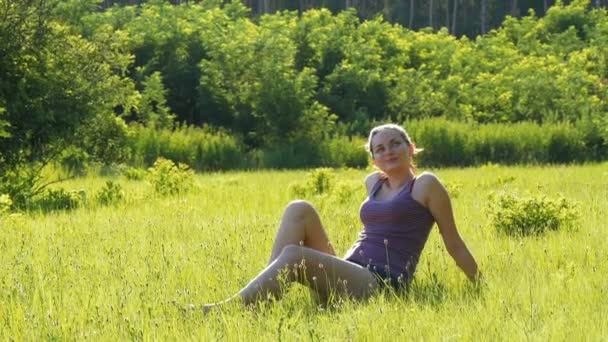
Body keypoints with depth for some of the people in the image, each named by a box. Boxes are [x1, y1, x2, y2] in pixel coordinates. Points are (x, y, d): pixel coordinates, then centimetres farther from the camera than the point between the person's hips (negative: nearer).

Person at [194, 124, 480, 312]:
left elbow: (454, 244, 6)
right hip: (345, 276, 7)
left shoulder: (425, 185, 3)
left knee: (293, 255, -29)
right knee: (299, 209, -9)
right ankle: (264, 292, -23)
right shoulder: (373, 183, 21)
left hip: (381, 285, -7)